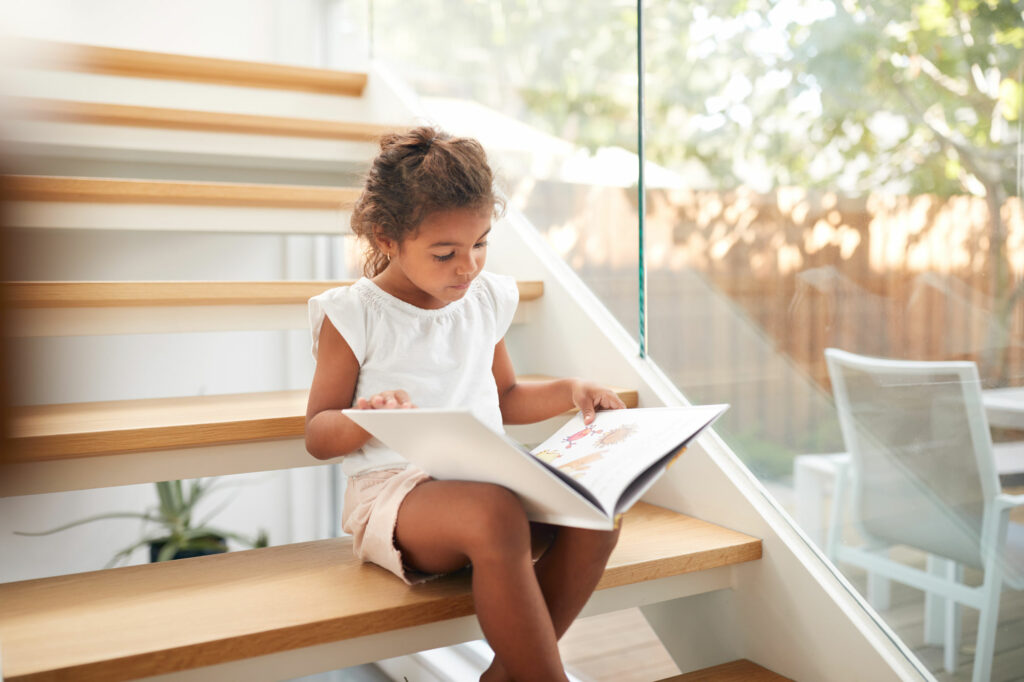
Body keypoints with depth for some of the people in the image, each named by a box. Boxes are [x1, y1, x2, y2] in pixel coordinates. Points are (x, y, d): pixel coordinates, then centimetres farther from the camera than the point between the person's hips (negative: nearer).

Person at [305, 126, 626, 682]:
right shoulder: (353, 316, -2)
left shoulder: (487, 299, 14)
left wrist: (567, 392, 10)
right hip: (394, 486, -5)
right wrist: (364, 418, -22)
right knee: (494, 516, -37)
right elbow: (316, 436, 0)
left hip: (487, 477, 6)